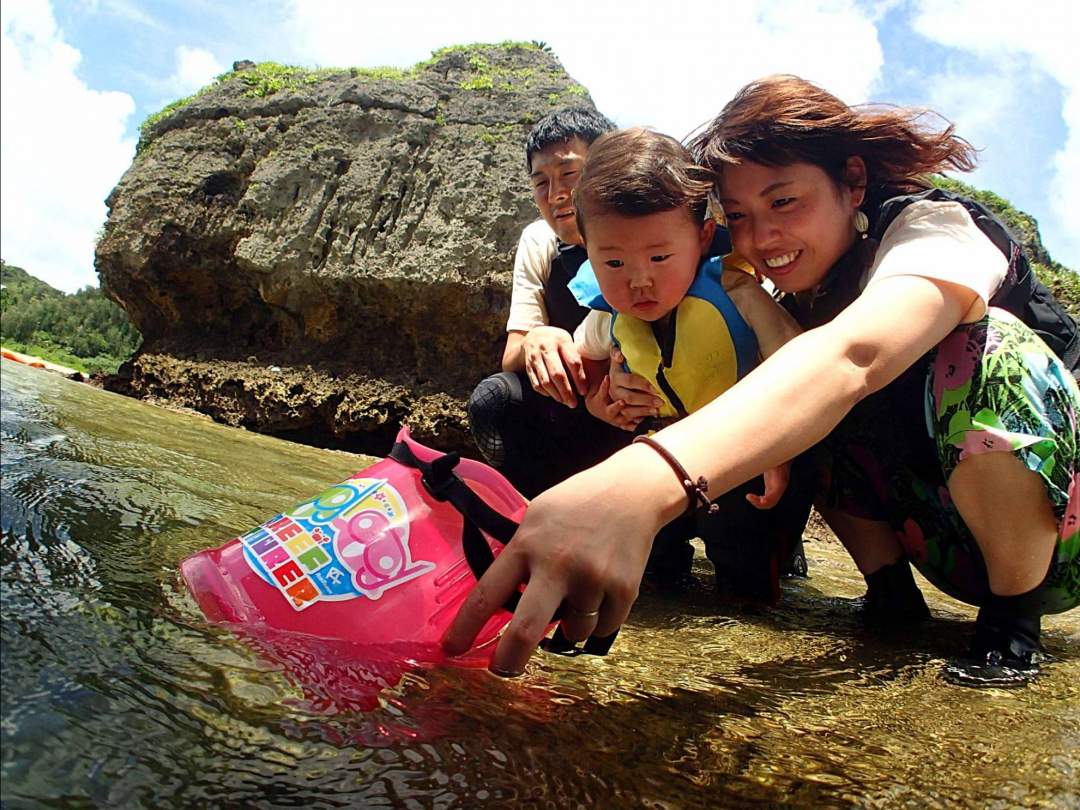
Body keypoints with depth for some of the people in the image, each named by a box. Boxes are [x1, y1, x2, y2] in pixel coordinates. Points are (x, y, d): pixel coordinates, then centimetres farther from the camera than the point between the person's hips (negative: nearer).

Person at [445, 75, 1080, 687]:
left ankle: (1015, 613, -14)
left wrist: (648, 479, -65)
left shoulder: (934, 231, -25)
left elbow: (852, 355, -48)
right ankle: (890, 591, 0)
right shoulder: (801, 283, -4)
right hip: (952, 543, 6)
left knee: (984, 342, -31)